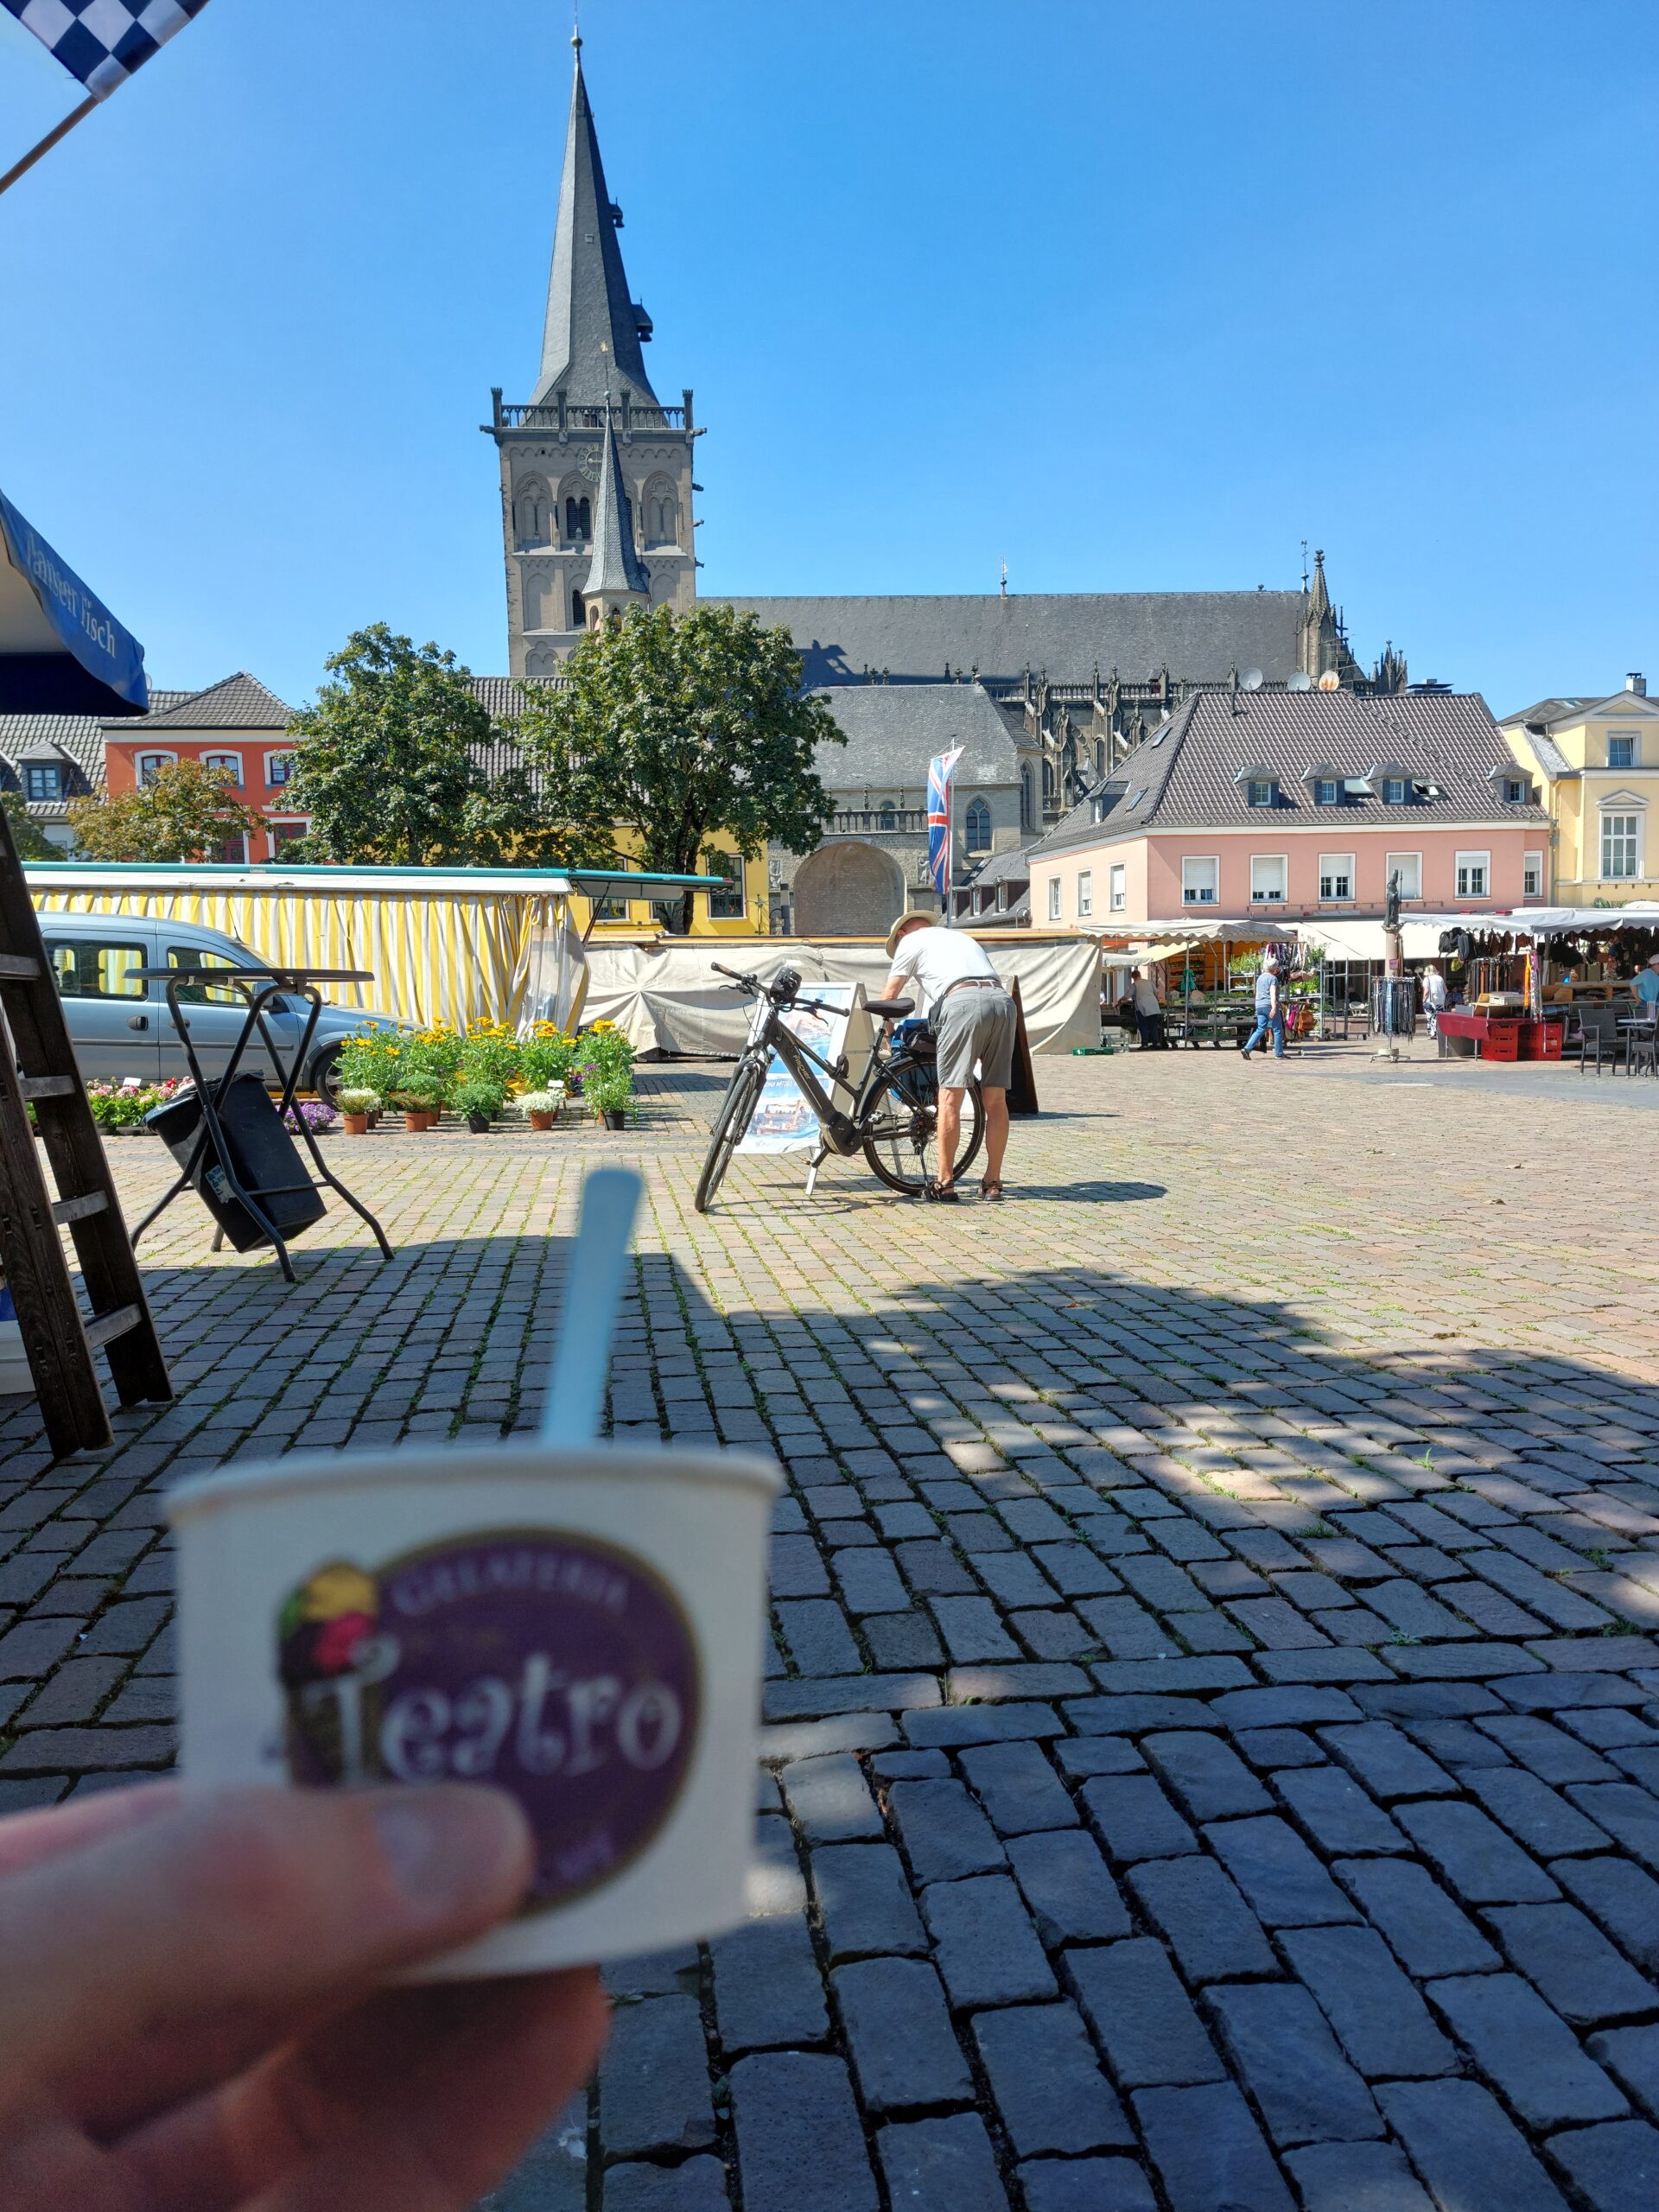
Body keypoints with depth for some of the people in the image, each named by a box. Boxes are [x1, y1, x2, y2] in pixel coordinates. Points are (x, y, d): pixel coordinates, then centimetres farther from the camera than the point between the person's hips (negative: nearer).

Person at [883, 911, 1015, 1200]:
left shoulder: (910, 941, 19)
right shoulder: (961, 936, 37)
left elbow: (889, 996, 18)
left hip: (963, 1002, -6)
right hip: (1003, 1000, 6)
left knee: (950, 1098, -2)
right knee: (995, 1100, 9)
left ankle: (944, 1183, -1)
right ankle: (993, 1182, 13)